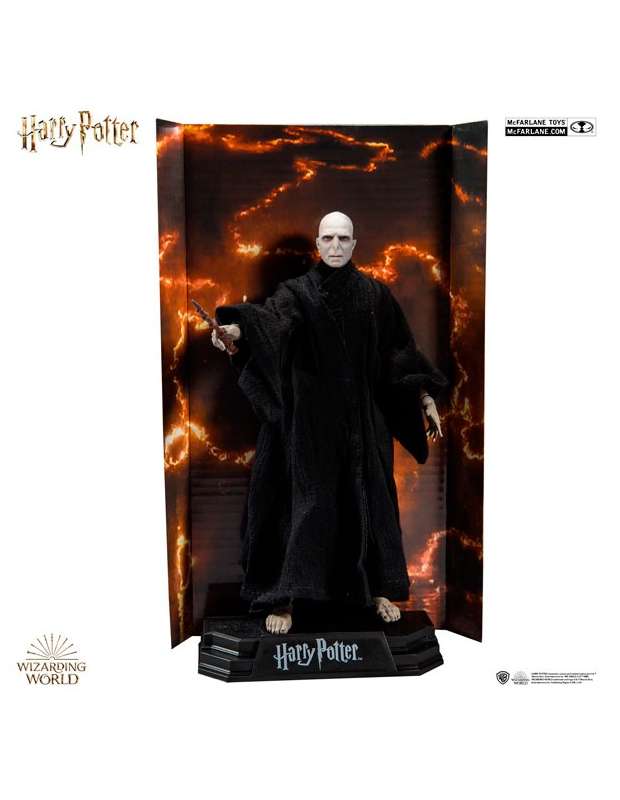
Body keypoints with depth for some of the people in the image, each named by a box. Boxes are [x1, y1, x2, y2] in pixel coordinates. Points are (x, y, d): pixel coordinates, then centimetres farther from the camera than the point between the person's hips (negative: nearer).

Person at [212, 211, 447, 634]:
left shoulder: (375, 294, 4)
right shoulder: (298, 291, -2)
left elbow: (401, 350, 8)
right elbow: (272, 318, -23)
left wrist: (427, 399, 7)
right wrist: (235, 329, -45)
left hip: (363, 419, 2)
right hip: (311, 418, -2)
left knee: (369, 499, 10)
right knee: (304, 501, -1)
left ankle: (379, 589, 27)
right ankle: (284, 598, 11)